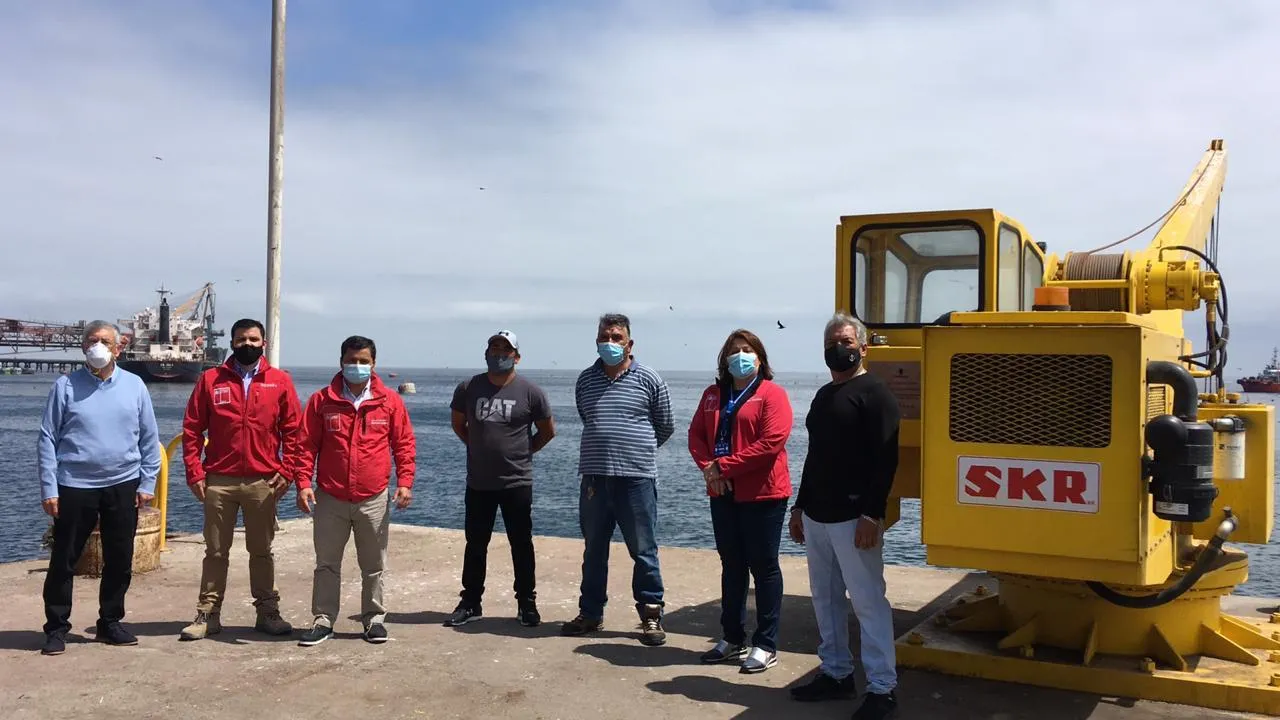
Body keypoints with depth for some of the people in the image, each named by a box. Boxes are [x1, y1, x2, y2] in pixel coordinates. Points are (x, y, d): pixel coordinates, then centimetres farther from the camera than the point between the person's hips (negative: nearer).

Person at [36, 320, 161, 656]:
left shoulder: (134, 386, 3)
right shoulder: (66, 386, -2)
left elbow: (149, 439, 6)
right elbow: (47, 439, -2)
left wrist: (147, 483, 1)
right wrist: (49, 488, -7)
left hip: (123, 487, 2)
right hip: (74, 487, -2)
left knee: (119, 561, 9)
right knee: (63, 561, 5)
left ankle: (110, 623, 24)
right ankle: (56, 628, 18)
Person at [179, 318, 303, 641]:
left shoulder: (280, 381, 3)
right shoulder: (211, 379, 4)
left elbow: (293, 430, 3)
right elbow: (192, 429, 3)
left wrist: (286, 471, -5)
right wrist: (194, 472, -4)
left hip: (263, 482, 0)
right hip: (218, 481, 0)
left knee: (261, 550, 10)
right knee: (215, 551, 9)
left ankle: (267, 612, 19)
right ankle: (208, 614, 18)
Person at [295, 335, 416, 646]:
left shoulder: (390, 401, 1)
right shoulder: (321, 401, 0)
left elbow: (404, 444, 4)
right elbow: (307, 445, 2)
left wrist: (405, 482, -5)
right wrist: (303, 483, -7)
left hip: (374, 498, 0)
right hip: (330, 498, 0)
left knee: (374, 566, 10)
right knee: (326, 564, 8)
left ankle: (374, 618, 23)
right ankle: (323, 620, 19)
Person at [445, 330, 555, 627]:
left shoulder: (530, 392, -6)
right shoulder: (468, 388, -1)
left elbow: (548, 431, 7)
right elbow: (458, 424, 16)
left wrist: (524, 451, 6)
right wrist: (480, 447, 11)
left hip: (517, 482, -2)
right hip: (478, 482, 2)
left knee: (521, 544, 6)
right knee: (475, 544, 11)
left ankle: (527, 603, 17)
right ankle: (470, 602, 23)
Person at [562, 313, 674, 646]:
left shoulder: (648, 379, -2)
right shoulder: (585, 380, 8)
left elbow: (665, 427, 8)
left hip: (637, 478, -3)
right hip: (594, 478, 4)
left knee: (643, 552, 3)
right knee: (594, 550, 13)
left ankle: (651, 616, 12)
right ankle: (591, 613, 24)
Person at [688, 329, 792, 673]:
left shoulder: (772, 394, -8)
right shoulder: (713, 394, 12)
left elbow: (772, 442, -18)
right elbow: (696, 434, 10)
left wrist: (724, 466, -17)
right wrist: (708, 467, -10)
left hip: (762, 494, -6)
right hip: (723, 494, 6)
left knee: (764, 567, 2)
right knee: (731, 567, 14)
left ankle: (766, 645, 11)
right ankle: (733, 638, 26)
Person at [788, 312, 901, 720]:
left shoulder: (874, 393, -8)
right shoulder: (823, 396, 18)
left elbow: (885, 459, -16)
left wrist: (872, 515, -21)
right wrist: (800, 507, 20)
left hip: (853, 518, -8)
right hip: (816, 517, 9)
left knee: (868, 601, -4)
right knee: (825, 598, 13)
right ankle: (835, 674, 25)